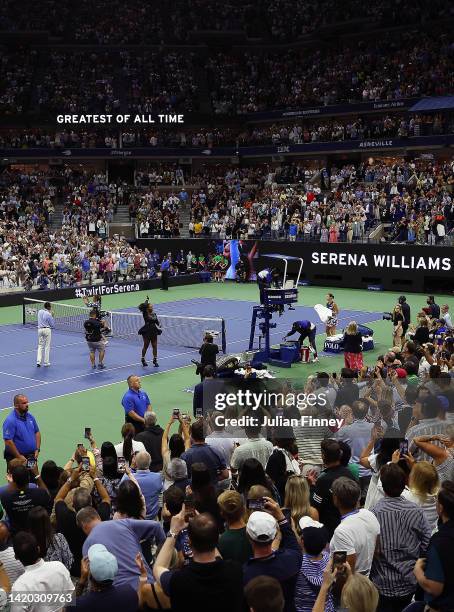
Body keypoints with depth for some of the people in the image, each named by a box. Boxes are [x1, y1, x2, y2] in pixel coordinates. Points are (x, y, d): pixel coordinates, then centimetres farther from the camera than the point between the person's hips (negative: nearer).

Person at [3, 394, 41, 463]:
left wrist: (37, 450, 4)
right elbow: (8, 441, -20)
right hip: (15, 458, -6)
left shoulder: (30, 416, 5)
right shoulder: (10, 420, -17)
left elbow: (37, 432, 14)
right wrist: (19, 457, -18)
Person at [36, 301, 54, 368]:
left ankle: (38, 361, 3)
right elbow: (52, 325, -6)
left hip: (40, 329, 5)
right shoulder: (48, 314, -13)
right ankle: (46, 362, 7)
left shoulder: (39, 311, 3)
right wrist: (51, 315, 3)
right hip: (47, 330, -5)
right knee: (47, 346, 4)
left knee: (40, 346, 11)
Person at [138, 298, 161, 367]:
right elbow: (143, 306, -22)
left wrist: (159, 325, -10)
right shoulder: (145, 314, -8)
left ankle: (155, 360, 11)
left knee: (155, 346, 3)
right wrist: (146, 300, -14)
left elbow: (157, 321, 9)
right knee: (146, 346, 6)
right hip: (146, 332, -5)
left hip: (154, 332, 5)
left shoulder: (154, 314, 8)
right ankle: (143, 360, 22)